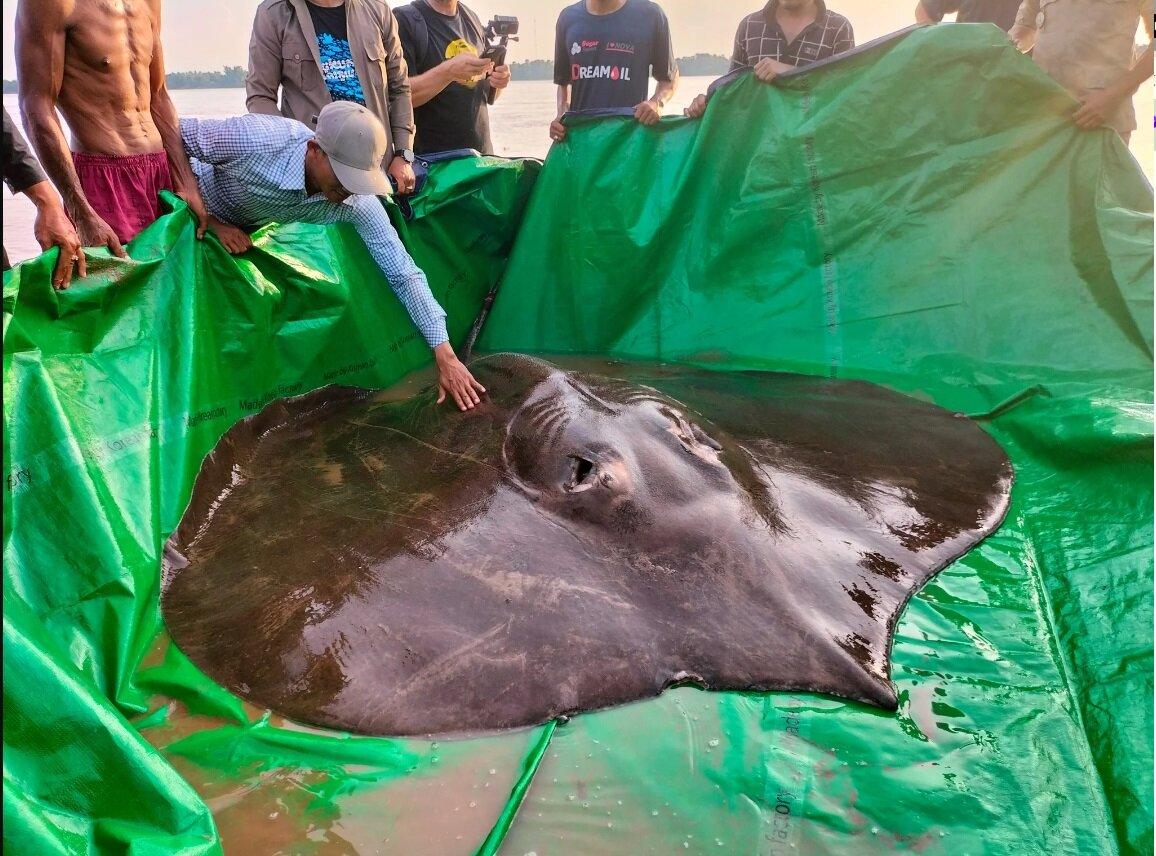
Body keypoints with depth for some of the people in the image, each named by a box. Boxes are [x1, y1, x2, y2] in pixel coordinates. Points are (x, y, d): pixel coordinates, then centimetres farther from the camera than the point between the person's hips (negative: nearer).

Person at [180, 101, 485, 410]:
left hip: (259, 235, 3)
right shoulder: (255, 138, -42)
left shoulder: (358, 203, -31)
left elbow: (403, 275, -28)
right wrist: (209, 222, -29)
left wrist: (446, 356, -33)